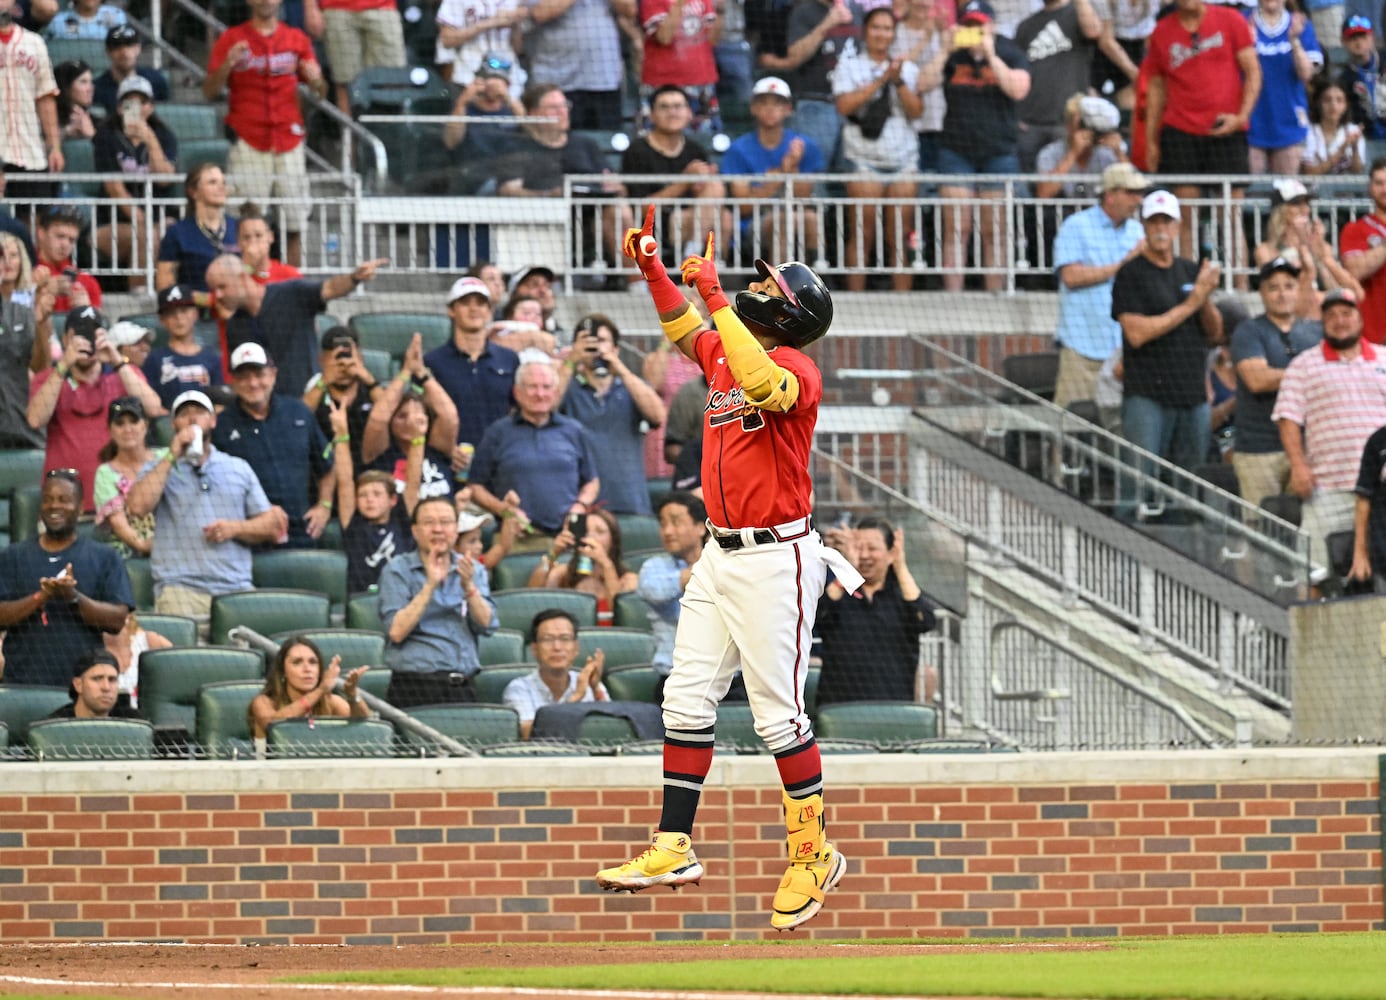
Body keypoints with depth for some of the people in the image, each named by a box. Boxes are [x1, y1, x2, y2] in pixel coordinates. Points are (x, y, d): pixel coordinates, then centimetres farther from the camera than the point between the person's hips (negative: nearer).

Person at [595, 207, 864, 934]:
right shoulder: (725, 353, 11)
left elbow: (761, 383, -37)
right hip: (720, 554, 9)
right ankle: (674, 848, 8)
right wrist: (652, 269, 18)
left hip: (775, 559, -9)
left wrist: (715, 295, -33)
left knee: (779, 713, -6)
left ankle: (813, 854, 5)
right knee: (686, 700, 5)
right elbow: (685, 331, 31)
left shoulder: (795, 369, -14)